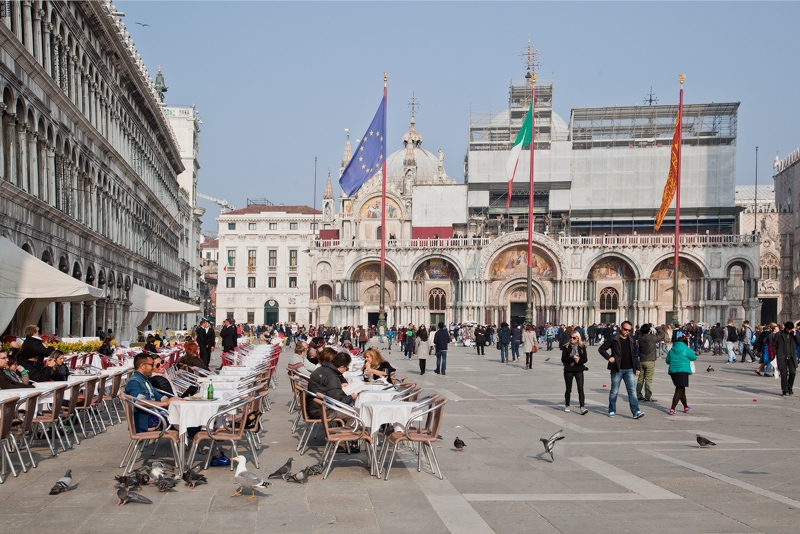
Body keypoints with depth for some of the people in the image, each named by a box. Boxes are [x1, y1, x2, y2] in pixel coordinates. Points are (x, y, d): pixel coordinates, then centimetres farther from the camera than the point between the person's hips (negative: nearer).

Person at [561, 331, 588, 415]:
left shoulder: (582, 347, 2)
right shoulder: (566, 347, 0)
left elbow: (585, 359, 0)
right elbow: (563, 359, -6)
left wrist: (578, 361, -19)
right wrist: (572, 358, -19)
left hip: (579, 370, 0)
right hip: (568, 370, 0)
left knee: (581, 389, -10)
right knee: (568, 389, 10)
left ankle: (582, 408, -15)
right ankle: (567, 406, 28)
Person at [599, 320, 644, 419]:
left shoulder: (632, 341, 11)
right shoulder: (613, 339, -2)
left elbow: (635, 355, 16)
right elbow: (601, 349, 0)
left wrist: (637, 368, 12)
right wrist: (609, 357, -13)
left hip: (629, 370, 3)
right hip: (617, 370, -3)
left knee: (632, 391, -6)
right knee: (614, 391, 7)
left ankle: (636, 412, -10)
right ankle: (612, 411, 20)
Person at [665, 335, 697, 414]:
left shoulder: (671, 350, 7)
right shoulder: (686, 349, -5)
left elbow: (667, 361, 13)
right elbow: (694, 357, 10)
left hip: (673, 371, 6)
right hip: (683, 371, -6)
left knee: (682, 389, 20)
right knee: (679, 390, -5)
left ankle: (686, 407, 34)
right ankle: (672, 409, -15)